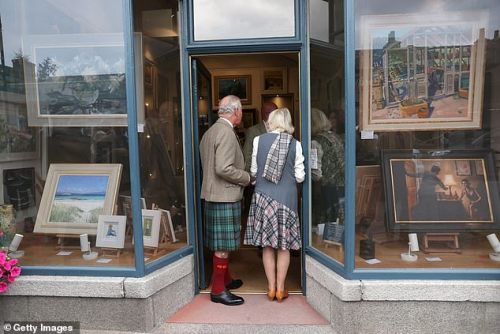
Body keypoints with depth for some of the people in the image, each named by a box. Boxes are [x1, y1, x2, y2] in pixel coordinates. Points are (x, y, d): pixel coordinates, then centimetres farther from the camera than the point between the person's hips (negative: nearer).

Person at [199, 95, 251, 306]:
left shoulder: (209, 132, 14)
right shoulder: (226, 132, -17)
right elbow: (223, 168, -25)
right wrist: (247, 177, -11)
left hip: (213, 194, 10)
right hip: (225, 196, -10)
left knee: (222, 243, 19)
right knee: (223, 245, 0)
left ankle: (225, 279, 33)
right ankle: (218, 290, 11)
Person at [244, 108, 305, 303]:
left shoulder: (259, 140, -2)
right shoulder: (295, 144, -2)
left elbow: (253, 171, 1)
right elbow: (300, 177, -1)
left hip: (263, 196, 0)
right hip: (287, 197, 0)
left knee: (267, 244, 10)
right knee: (284, 246, 10)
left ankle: (271, 288, 20)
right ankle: (280, 289, 19)